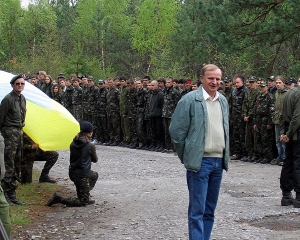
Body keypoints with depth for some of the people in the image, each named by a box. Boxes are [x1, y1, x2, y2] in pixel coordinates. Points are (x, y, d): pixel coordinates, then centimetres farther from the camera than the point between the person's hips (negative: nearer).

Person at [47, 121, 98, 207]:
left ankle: (86, 195, 31)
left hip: (72, 173, 8)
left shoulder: (73, 144, 1)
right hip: (82, 175, -8)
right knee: (83, 202, 3)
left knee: (95, 175, 33)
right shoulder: (90, 146, -16)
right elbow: (95, 160, 1)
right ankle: (60, 199, -10)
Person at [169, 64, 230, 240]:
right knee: (197, 210, -5)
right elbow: (176, 130, -7)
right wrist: (187, 156, -1)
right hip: (200, 161, -6)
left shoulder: (223, 101, 11)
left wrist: (225, 156, 16)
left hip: (219, 161, 6)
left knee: (210, 210, 13)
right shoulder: (190, 100, -9)